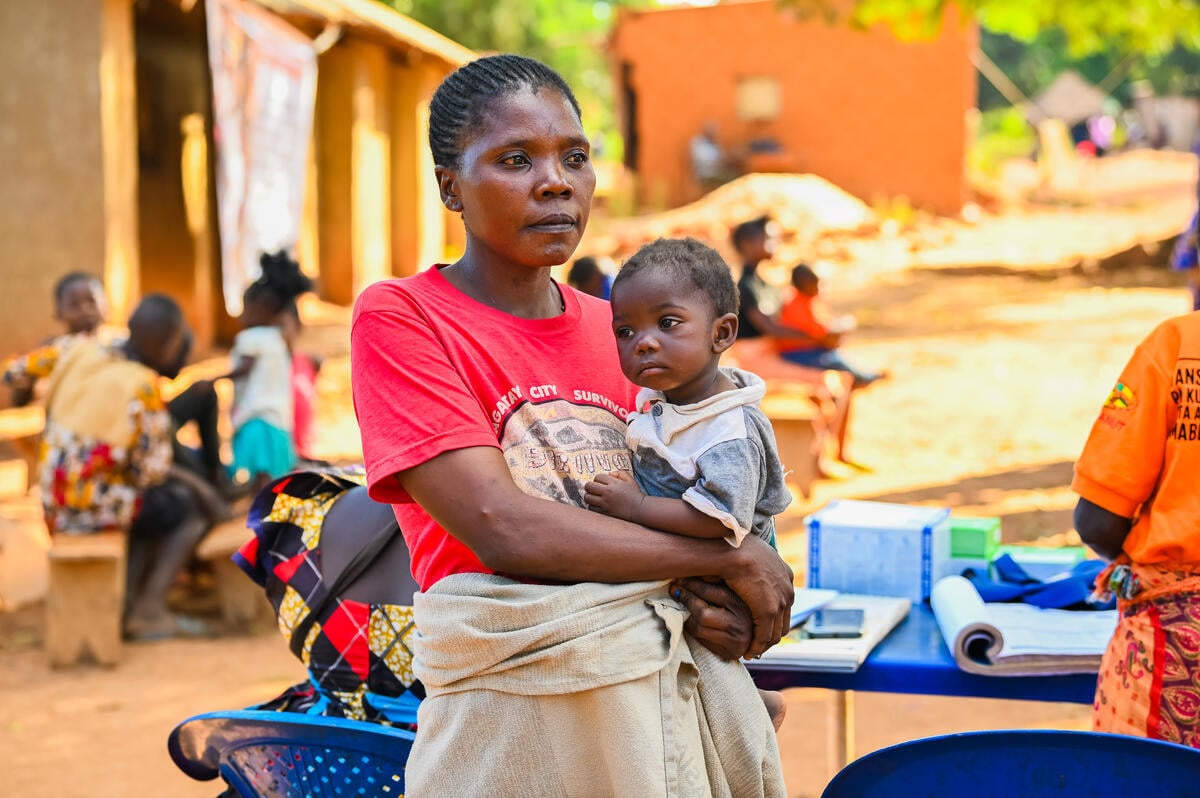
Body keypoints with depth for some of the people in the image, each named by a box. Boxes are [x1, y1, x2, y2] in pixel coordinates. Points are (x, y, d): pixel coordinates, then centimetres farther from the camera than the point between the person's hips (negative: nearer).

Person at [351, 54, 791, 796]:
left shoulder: (617, 327, 12)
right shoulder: (398, 318, -6)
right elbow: (503, 528, -16)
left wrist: (719, 606, -8)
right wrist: (730, 559, -11)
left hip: (682, 673, 5)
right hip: (522, 706, -5)